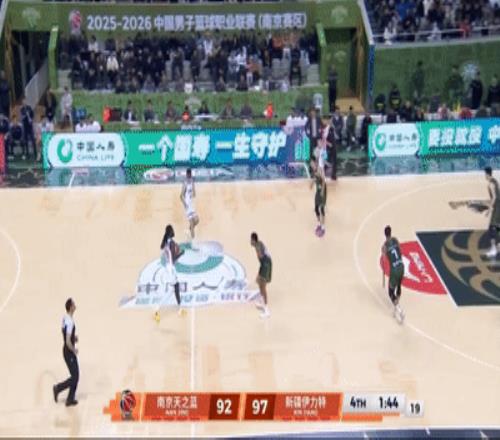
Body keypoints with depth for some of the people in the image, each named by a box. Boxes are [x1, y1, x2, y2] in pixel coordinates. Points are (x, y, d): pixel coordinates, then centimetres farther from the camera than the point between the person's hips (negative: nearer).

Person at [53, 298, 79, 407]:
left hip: (68, 351, 9)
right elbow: (68, 342, -27)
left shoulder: (65, 318, 2)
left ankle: (70, 399, 18)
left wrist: (74, 337, 8)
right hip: (69, 352, -9)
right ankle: (58, 388, 11)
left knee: (75, 376, 13)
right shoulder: (70, 322, -26)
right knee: (75, 377, 0)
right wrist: (74, 350, -12)